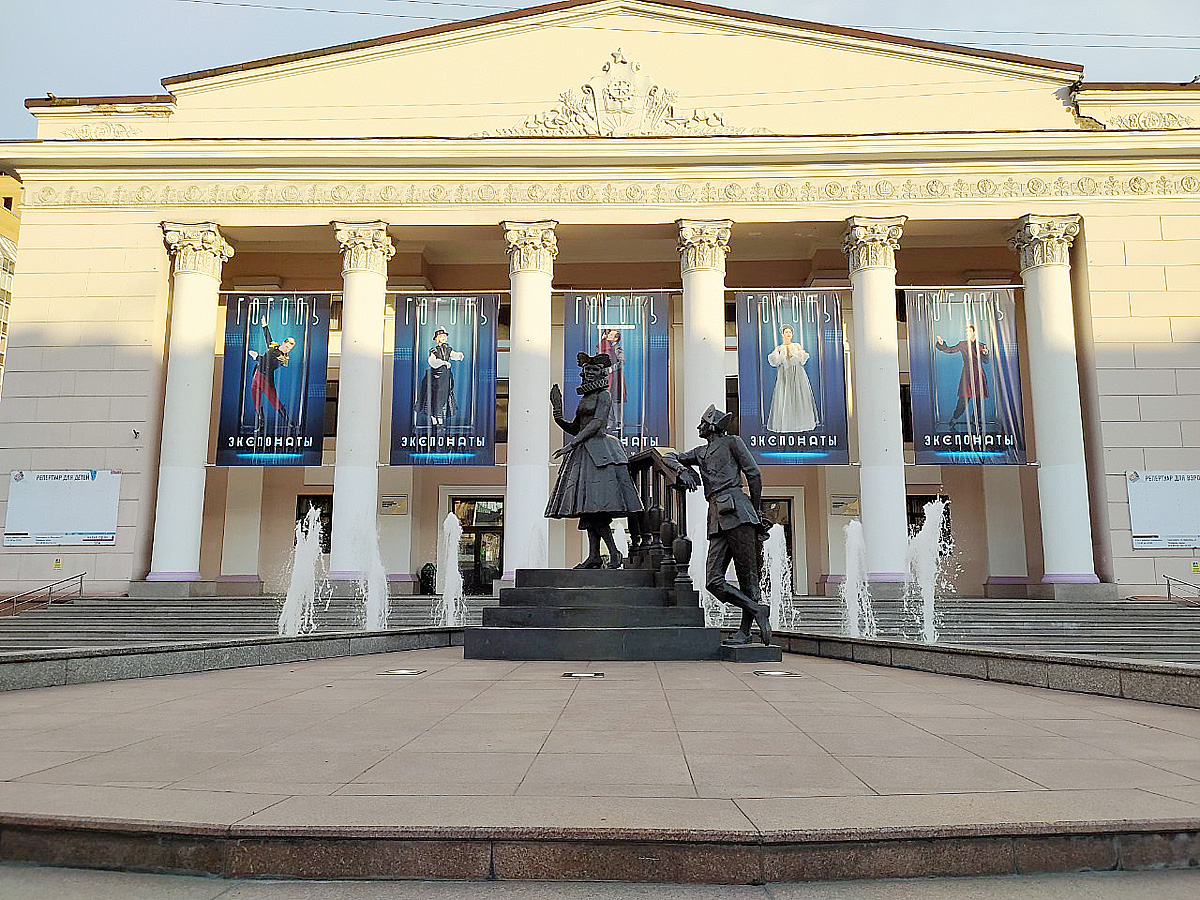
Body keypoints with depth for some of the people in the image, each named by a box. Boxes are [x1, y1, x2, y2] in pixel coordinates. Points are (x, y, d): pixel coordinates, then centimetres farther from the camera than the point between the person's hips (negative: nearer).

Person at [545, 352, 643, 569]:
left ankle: (615, 553, -12)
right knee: (588, 508, 2)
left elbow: (597, 424, -13)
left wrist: (570, 445, -16)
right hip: (584, 453, 8)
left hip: (598, 450, -8)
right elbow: (575, 429, 22)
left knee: (595, 504, -16)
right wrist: (558, 417, 3)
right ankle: (593, 556, 2)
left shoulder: (604, 395, -1)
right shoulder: (584, 398, 22)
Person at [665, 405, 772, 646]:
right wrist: (682, 468, 6)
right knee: (714, 582, -8)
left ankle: (745, 631, -1)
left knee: (748, 575, -5)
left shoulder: (732, 441, 10)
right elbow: (669, 457, 28)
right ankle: (757, 609, -4)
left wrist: (756, 511, 9)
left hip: (737, 512, -6)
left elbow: (754, 474, 6)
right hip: (717, 518, 6)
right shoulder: (700, 452, 28)